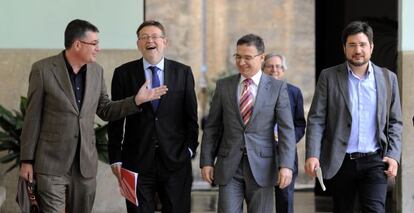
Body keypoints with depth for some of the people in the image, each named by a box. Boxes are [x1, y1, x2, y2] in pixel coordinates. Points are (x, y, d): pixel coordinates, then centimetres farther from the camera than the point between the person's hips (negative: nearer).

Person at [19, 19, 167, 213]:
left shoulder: (96, 71, 7)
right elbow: (32, 117, -4)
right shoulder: (43, 69, -7)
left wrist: (136, 100, 1)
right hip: (52, 163, -5)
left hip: (86, 163, 5)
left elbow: (105, 111, 15)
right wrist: (27, 160, -4)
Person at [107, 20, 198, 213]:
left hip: (176, 161, 1)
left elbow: (191, 115, 9)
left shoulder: (183, 72, 6)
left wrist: (190, 148, 0)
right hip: (137, 162, 0)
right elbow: (115, 118, 4)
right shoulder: (124, 73, 4)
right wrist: (115, 158, 1)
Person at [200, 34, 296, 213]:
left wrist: (286, 165, -13)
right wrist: (206, 161, 2)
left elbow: (286, 129, -3)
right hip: (229, 167, 1)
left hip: (261, 167, -1)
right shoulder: (223, 86, 7)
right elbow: (212, 127, 9)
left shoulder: (277, 88, 2)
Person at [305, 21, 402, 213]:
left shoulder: (388, 78, 7)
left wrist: (394, 155, -2)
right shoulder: (329, 77, 1)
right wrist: (312, 155, -14)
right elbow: (316, 119, -2)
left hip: (374, 161, 0)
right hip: (341, 161, 0)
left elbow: (395, 122, 10)